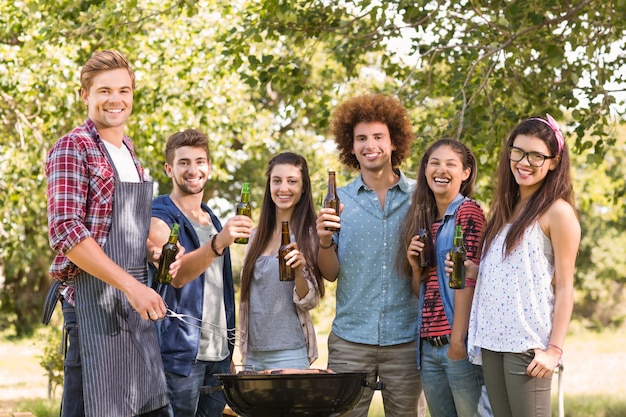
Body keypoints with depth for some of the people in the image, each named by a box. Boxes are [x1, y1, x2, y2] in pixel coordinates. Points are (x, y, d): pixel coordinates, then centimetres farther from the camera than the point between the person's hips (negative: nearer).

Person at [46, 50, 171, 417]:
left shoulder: (128, 152, 17)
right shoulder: (73, 149, -7)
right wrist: (130, 285, -20)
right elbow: (65, 232, -17)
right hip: (95, 298, -8)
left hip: (137, 300, 8)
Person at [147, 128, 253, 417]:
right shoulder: (159, 218, -4)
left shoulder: (213, 221, 18)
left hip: (219, 354, 7)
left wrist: (230, 350, 16)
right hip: (180, 353, -7)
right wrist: (218, 244, -37)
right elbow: (175, 275, -21)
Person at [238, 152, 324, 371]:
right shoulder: (257, 236, 9)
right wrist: (243, 349, 15)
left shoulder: (309, 235, -5)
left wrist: (299, 270, -26)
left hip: (289, 354, -5)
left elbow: (309, 302, -7)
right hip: (253, 352, 5)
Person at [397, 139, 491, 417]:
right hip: (428, 344, 7)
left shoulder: (468, 211, -5)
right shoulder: (423, 219, 16)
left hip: (458, 341, -7)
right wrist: (415, 266, -1)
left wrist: (458, 340, -17)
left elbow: (467, 278, -12)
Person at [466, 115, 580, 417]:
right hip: (492, 340, 7)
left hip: (528, 344, -7)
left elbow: (565, 287, -8)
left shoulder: (557, 212, -5)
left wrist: (555, 349, -13)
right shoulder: (504, 208, 16)